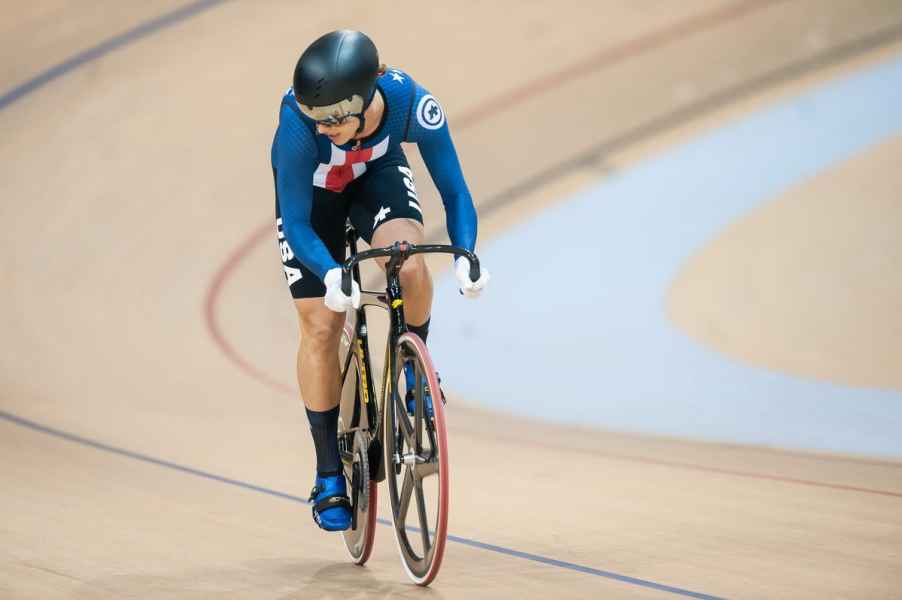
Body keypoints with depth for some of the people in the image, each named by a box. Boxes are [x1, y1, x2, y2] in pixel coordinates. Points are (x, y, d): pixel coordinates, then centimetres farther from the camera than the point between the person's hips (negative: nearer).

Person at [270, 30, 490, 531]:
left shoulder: (411, 103, -36)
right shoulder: (299, 119, -40)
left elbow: (453, 189, -25)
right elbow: (296, 222, -34)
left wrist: (466, 256, -41)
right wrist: (331, 275, -51)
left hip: (378, 174, 1)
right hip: (312, 191, -1)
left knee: (409, 262, -31)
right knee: (322, 327, -4)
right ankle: (329, 473, 10)